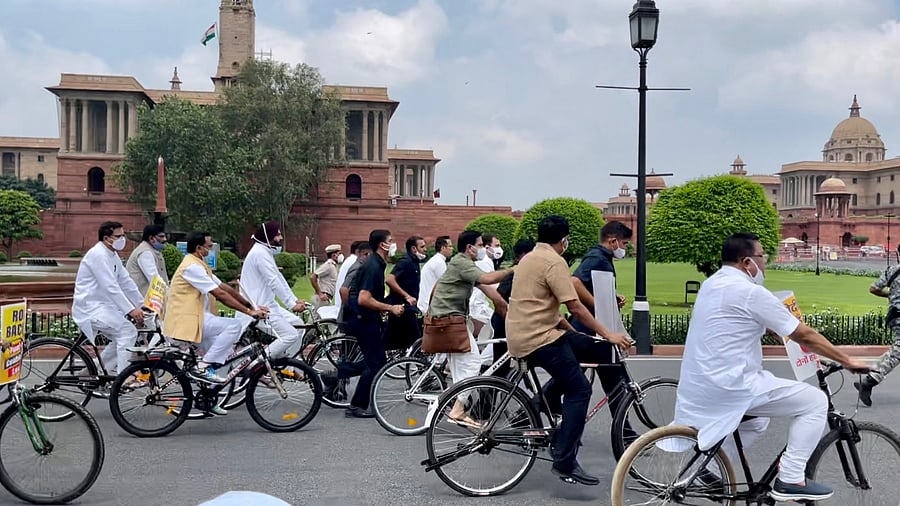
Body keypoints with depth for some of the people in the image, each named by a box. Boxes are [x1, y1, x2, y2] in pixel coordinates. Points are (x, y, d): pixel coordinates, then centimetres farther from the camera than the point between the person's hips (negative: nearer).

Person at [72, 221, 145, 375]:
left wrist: (143, 305, 6)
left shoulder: (113, 256, 13)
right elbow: (110, 287, -26)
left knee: (120, 337, 14)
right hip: (90, 307, -10)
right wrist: (131, 310, -29)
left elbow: (126, 282, 12)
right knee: (128, 331, -18)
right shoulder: (98, 255, -18)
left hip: (102, 305, 10)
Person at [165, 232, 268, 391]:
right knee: (234, 325, -19)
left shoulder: (199, 265, 17)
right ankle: (203, 367, -17)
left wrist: (252, 306, 8)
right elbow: (220, 294, -21)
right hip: (187, 319, -10)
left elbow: (225, 288, 14)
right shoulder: (192, 266, -16)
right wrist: (249, 312, -20)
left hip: (193, 315, 10)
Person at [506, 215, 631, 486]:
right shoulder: (554, 262, -12)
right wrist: (608, 335, -10)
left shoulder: (530, 258, 19)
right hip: (538, 339, -10)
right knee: (579, 390, -8)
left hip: (522, 334, 10)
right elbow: (574, 306, -16)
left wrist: (572, 331, 25)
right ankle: (565, 463, -9)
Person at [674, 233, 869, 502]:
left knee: (757, 418, 34)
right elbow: (805, 335, -9)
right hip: (730, 386, -9)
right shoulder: (751, 292, -15)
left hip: (698, 387, 9)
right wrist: (848, 361, 1)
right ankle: (790, 481, -1)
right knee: (815, 401, -1)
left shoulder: (711, 284, 12)